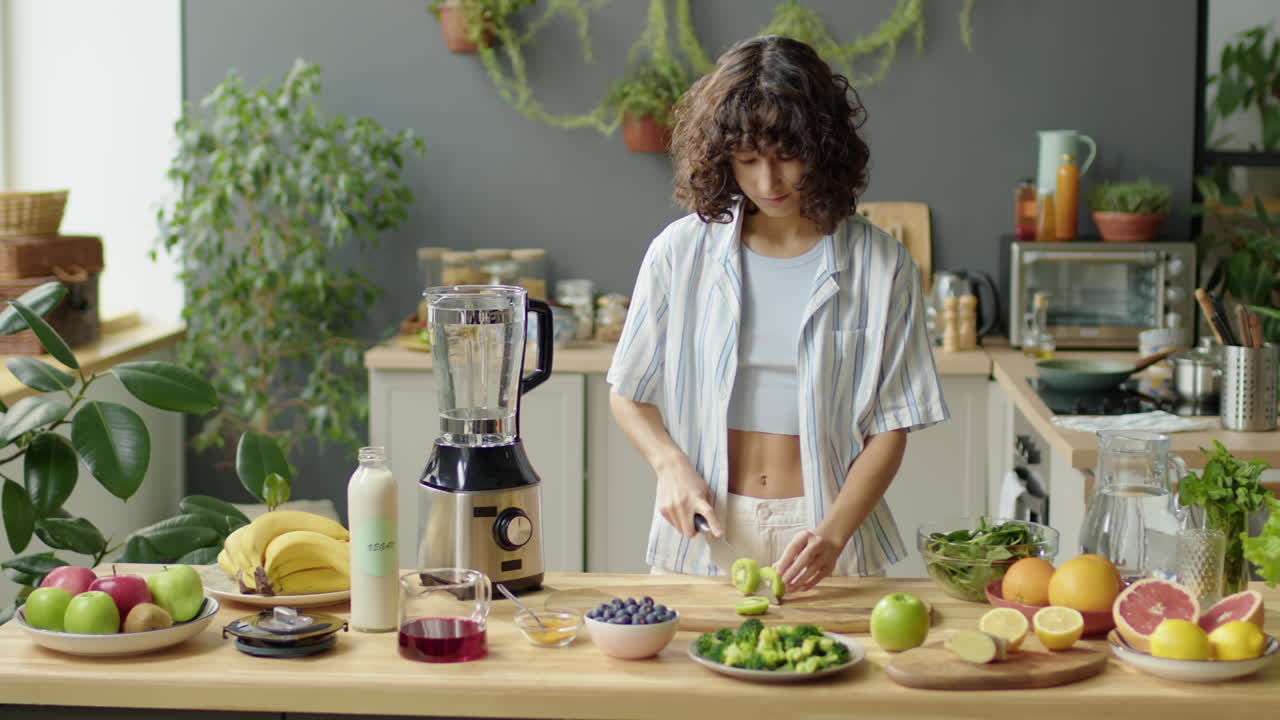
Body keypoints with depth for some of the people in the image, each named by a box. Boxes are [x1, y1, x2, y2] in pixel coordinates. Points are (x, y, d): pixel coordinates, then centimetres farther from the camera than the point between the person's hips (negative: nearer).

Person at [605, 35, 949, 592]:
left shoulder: (880, 265, 0)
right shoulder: (680, 252, 3)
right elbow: (628, 396, 11)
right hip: (704, 534, 1)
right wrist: (671, 464, -8)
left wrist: (832, 535, -15)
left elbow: (890, 426, -2)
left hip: (829, 529, -1)